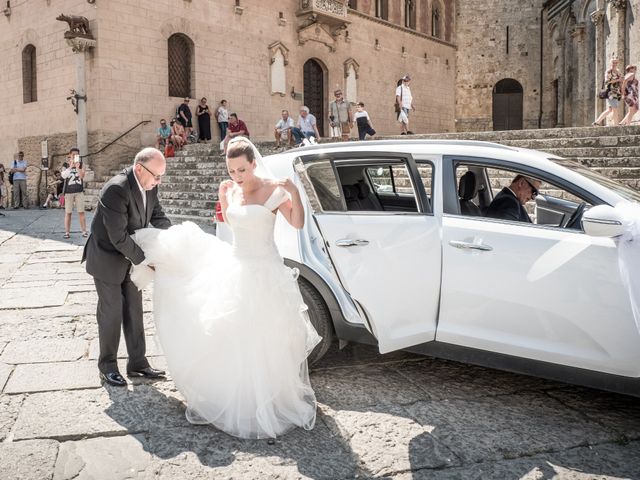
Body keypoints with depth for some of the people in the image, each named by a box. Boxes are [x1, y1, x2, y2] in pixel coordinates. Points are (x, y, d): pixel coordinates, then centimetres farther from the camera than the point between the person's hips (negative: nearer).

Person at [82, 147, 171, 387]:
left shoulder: (149, 185, -7)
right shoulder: (116, 189, -31)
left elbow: (157, 216, 3)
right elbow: (119, 237, -30)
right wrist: (144, 260, -23)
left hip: (130, 256, 7)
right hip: (107, 259, -7)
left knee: (134, 310, 11)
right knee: (112, 312, 3)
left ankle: (137, 363, 23)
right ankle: (107, 367, 21)